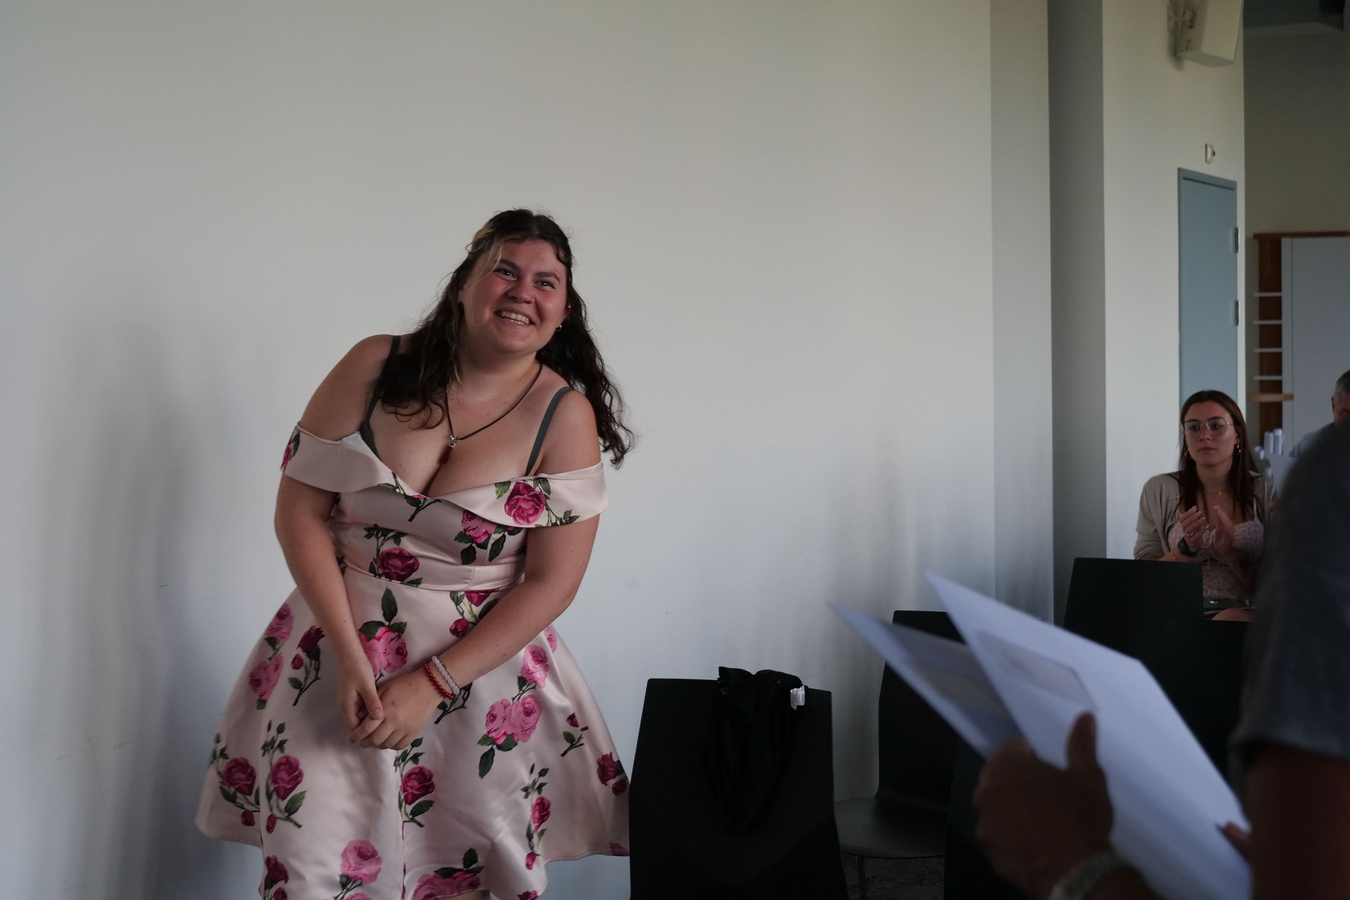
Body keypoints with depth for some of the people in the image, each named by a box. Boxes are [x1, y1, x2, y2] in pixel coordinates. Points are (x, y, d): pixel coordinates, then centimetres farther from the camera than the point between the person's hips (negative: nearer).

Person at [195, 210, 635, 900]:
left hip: (481, 661, 0)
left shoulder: (566, 415, -7)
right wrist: (349, 654, -12)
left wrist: (431, 684, -14)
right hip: (339, 645, 1)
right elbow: (299, 511, -4)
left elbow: (551, 582, -8)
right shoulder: (375, 369, -5)